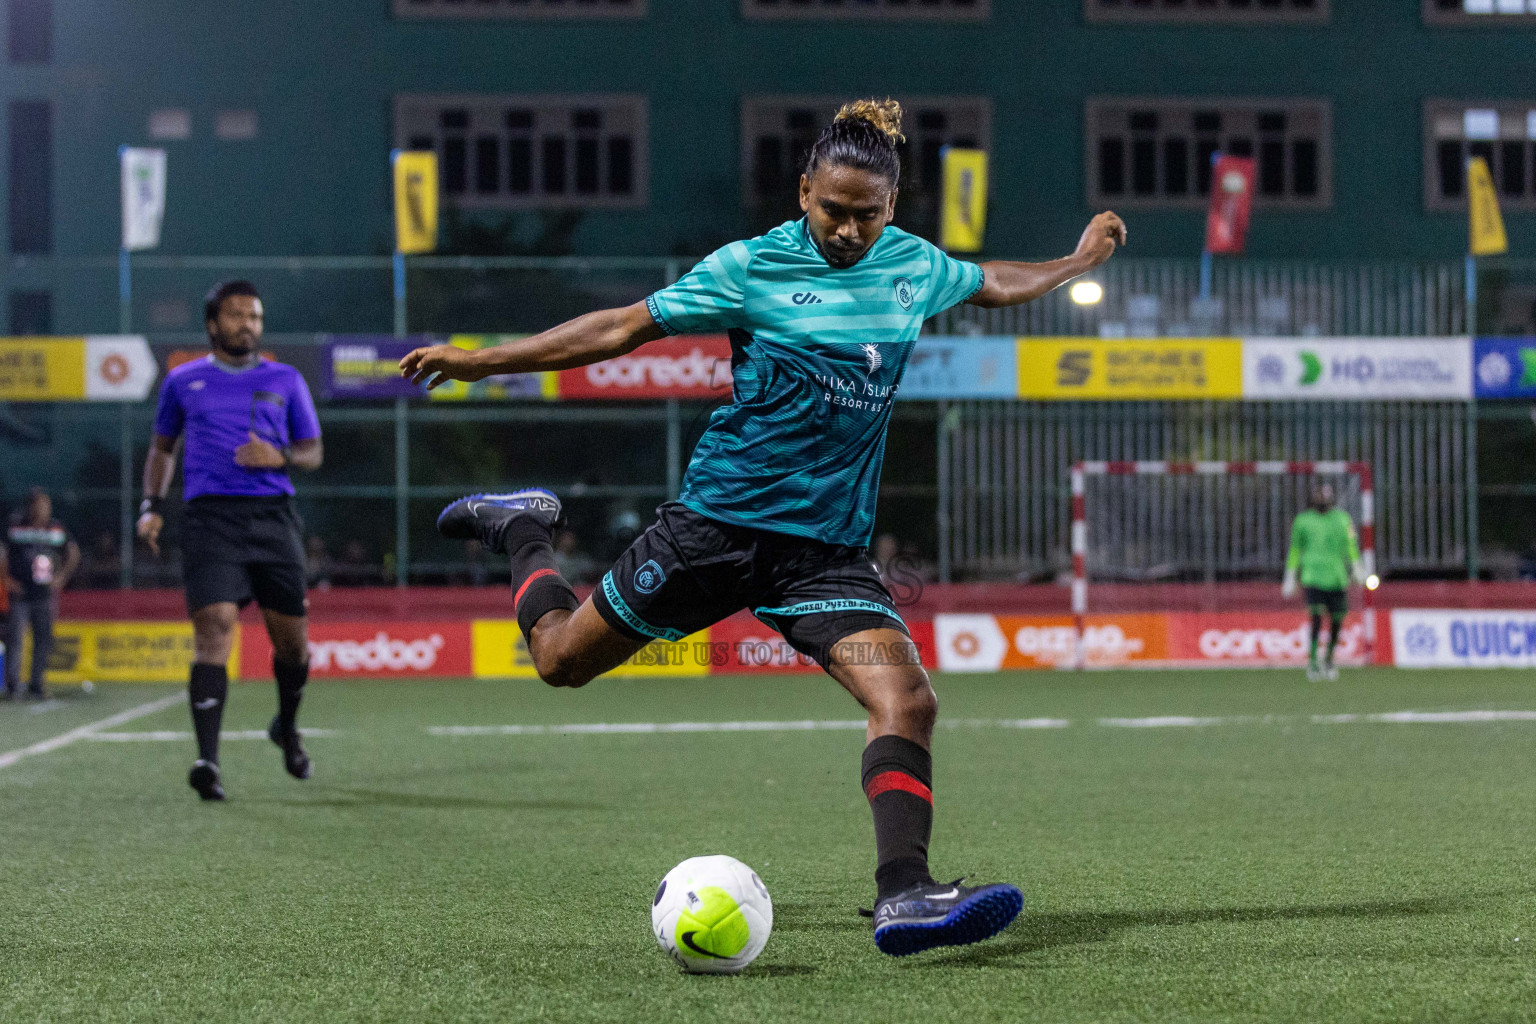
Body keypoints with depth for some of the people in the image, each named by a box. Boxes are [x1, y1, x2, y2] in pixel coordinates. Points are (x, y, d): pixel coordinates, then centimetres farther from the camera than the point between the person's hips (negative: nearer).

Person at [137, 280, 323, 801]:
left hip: (273, 516, 2)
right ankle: (207, 760, -23)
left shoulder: (285, 380, 14)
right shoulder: (183, 381, 14)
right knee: (214, 628, -17)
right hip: (210, 518, -2)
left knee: (291, 638, 6)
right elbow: (162, 447, 25)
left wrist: (280, 457, -6)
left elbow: (313, 453, 15)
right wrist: (152, 505, 12)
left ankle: (287, 727, 36)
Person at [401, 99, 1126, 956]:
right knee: (562, 657, 8)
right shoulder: (752, 267, -6)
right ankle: (526, 531, 38)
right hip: (720, 522, -3)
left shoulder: (914, 266, 8)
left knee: (909, 701, -21)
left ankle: (903, 895, -25)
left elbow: (994, 284, 31)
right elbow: (626, 327, -2)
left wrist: (1081, 260, 38)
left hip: (830, 549, 3)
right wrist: (481, 362, -3)